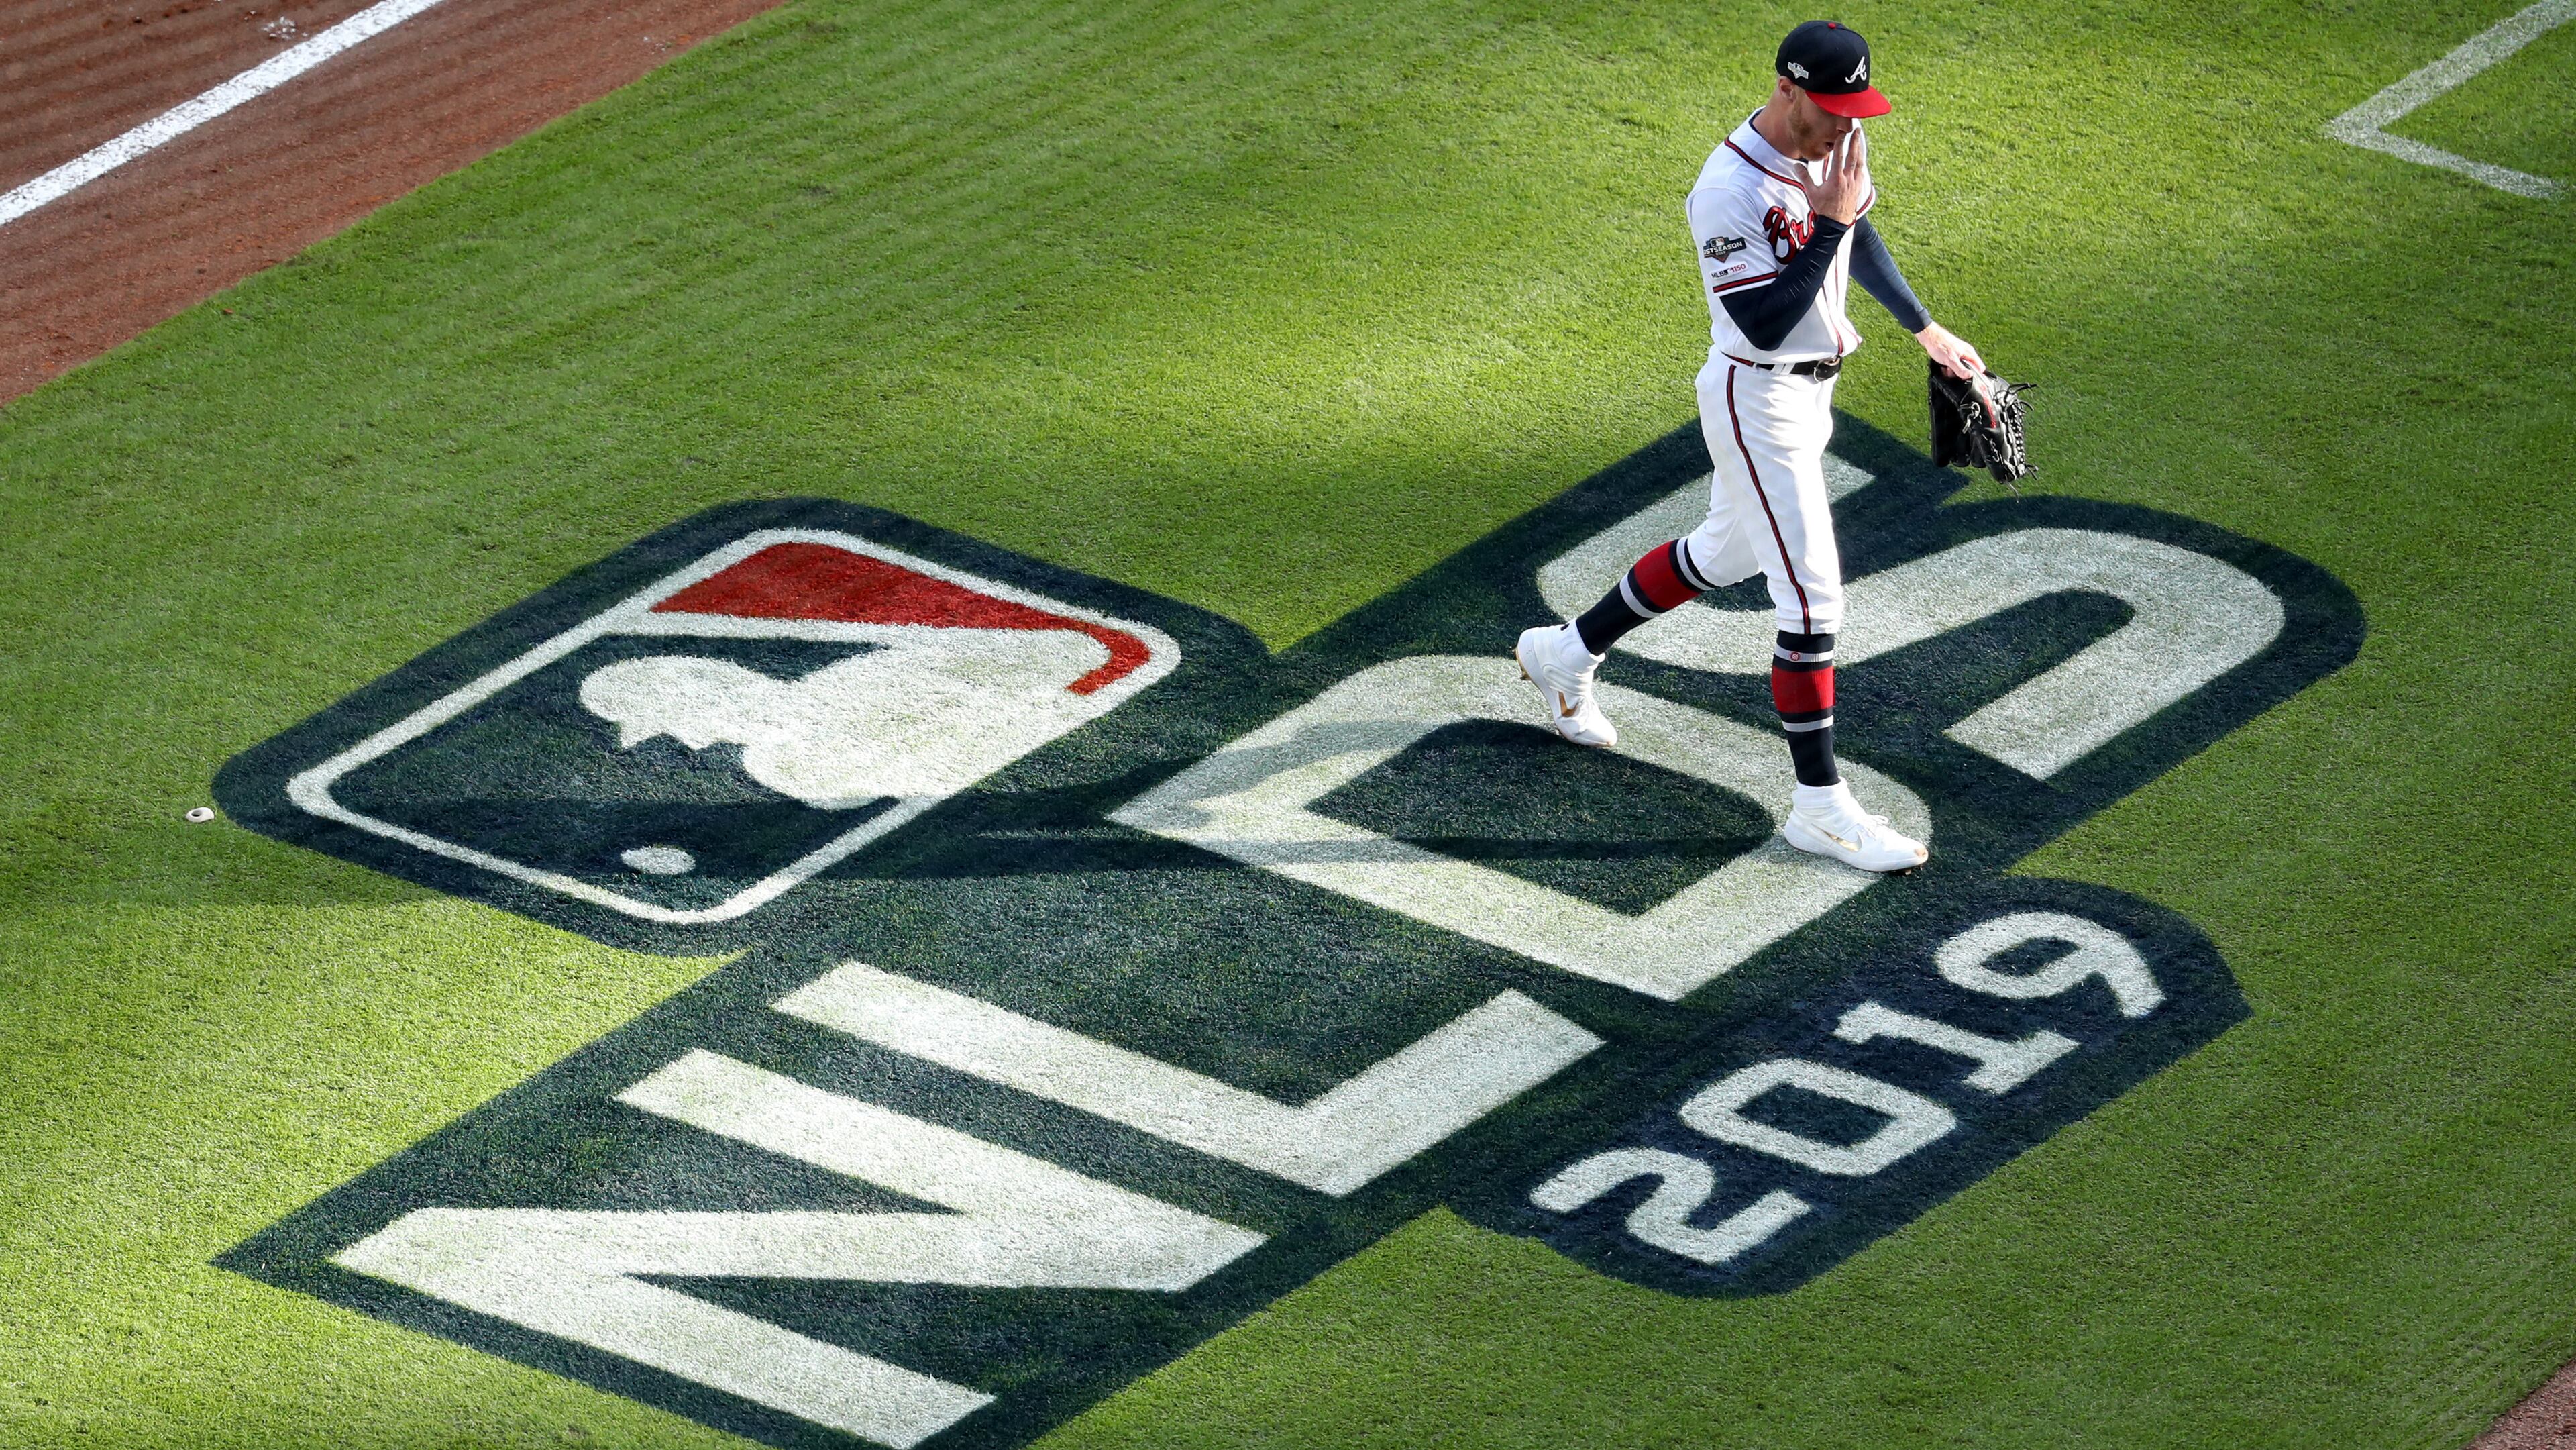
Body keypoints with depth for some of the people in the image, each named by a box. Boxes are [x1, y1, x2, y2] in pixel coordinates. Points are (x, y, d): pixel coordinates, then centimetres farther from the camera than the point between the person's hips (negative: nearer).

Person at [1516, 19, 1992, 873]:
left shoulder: (1837, 144, -2)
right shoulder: (1729, 191, -28)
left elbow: (1860, 240, 18)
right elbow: (1766, 327, -30)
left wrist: (1925, 329, 24)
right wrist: (1827, 225, -32)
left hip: (1812, 385, 9)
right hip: (1756, 401, -9)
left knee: (1727, 554, 25)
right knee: (1813, 599, -8)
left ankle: (1567, 653, 44)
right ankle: (1819, 807, -1)